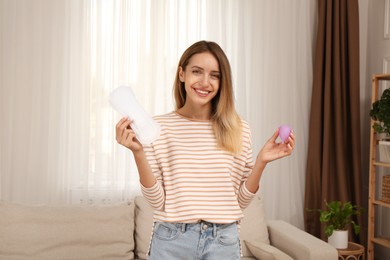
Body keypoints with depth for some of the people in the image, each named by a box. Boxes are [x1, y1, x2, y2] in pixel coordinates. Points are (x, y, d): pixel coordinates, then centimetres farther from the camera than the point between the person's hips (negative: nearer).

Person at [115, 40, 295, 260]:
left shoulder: (239, 130, 0)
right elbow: (156, 200, -6)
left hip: (224, 241, 2)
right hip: (172, 240, -1)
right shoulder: (158, 127, -5)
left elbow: (241, 201, 4)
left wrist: (261, 162, -9)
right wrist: (138, 152, -17)